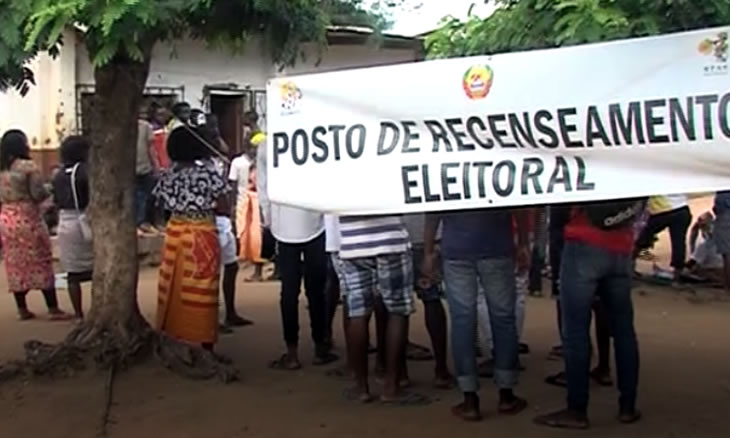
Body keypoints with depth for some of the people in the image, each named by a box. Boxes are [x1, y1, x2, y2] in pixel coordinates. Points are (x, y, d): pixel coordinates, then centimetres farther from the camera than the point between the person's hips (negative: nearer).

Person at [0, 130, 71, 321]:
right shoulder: (28, 167, -11)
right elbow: (39, 194, -13)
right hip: (27, 219, -6)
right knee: (41, 264, 1)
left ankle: (22, 309, 16)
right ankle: (53, 309, 3)